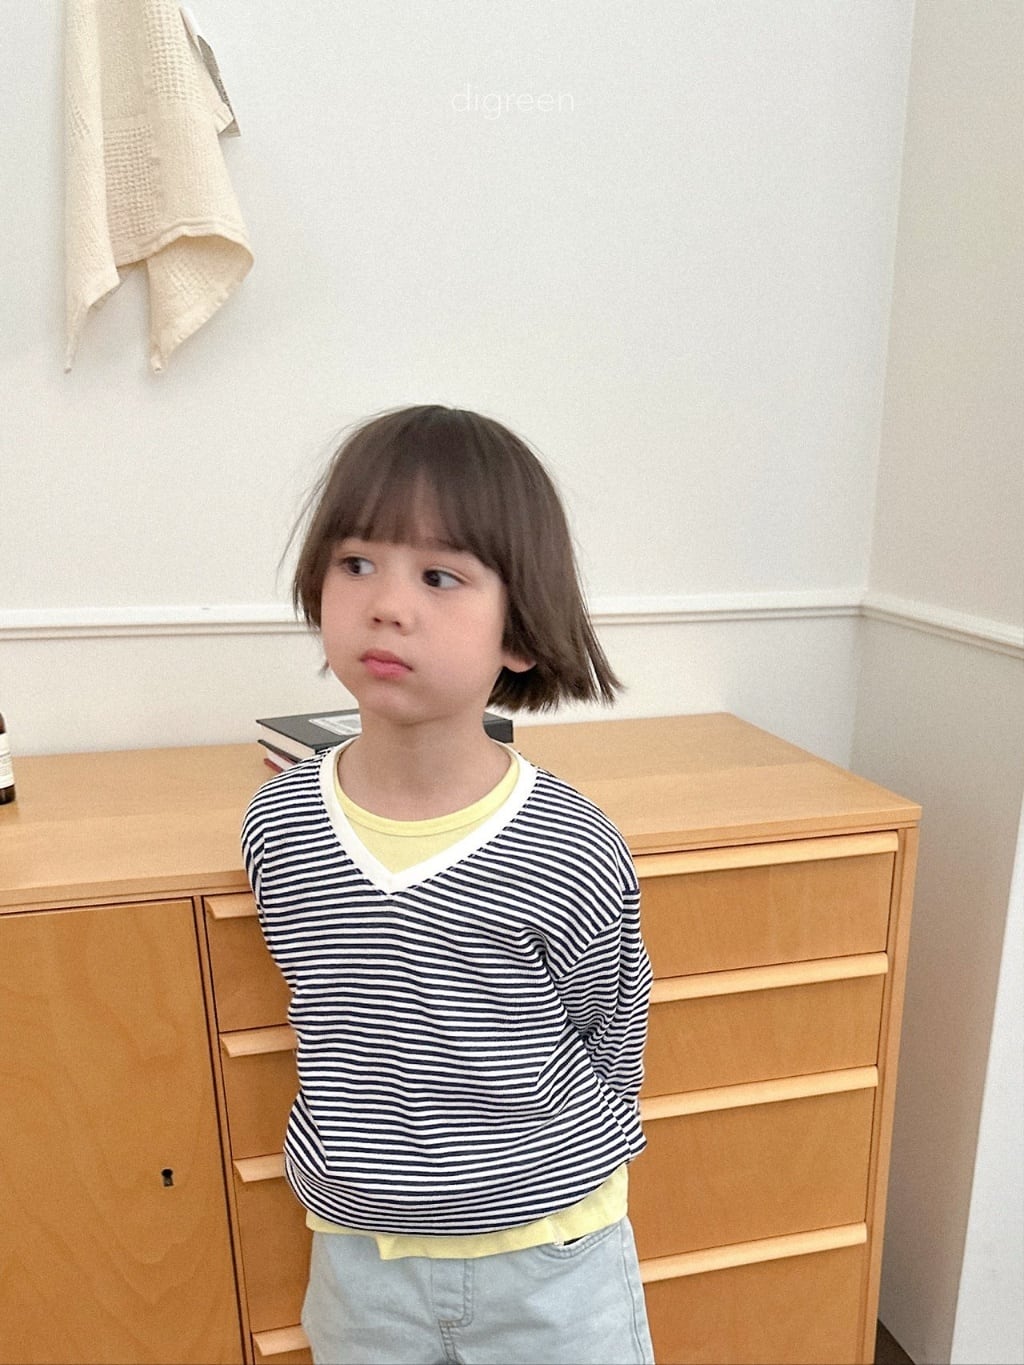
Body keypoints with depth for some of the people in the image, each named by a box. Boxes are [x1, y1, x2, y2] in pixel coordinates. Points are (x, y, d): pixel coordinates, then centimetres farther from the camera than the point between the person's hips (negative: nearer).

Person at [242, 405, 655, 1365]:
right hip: (356, 1255, 3)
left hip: (549, 1262, -2)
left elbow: (608, 1051, -8)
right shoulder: (274, 828, -14)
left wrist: (525, 1171, 4)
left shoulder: (573, 856, -26)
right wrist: (387, 1158, 7)